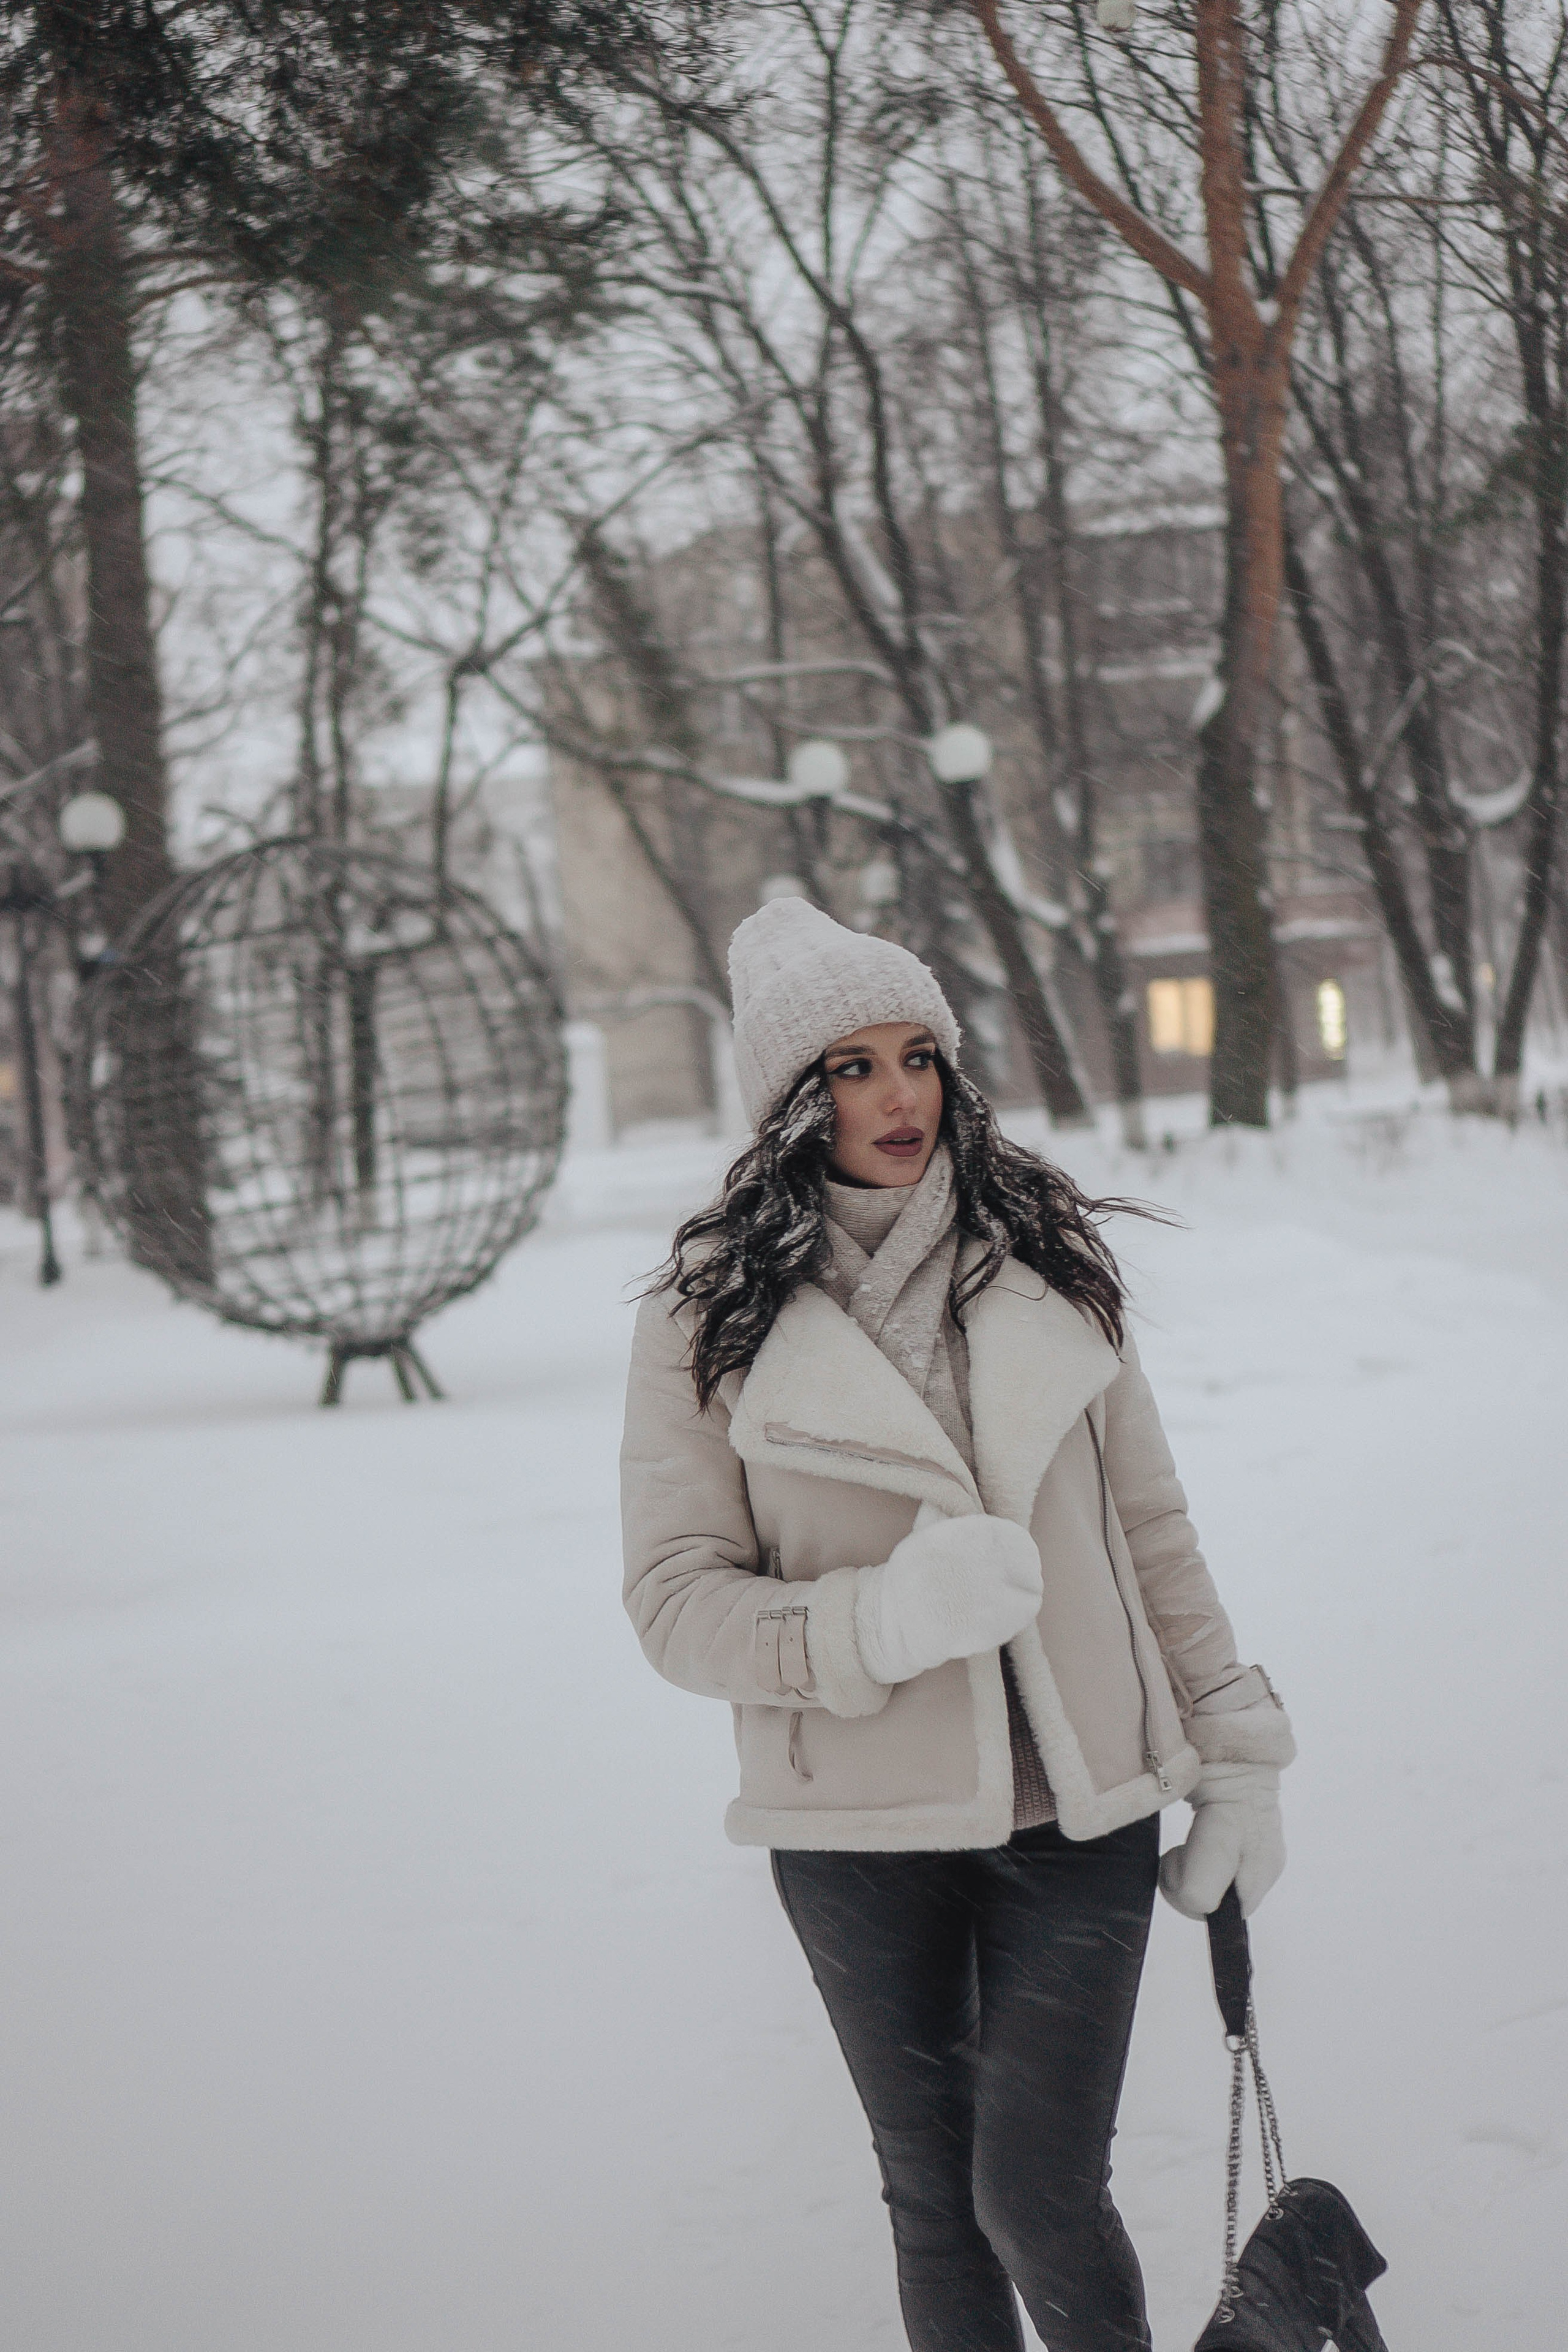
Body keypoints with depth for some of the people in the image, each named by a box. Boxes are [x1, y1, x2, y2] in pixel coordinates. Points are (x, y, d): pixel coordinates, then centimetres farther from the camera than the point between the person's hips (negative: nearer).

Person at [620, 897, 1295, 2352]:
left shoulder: (1046, 1263, 2)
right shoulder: (708, 1316, -5)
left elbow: (1150, 1528, 9)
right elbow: (676, 1603, -7)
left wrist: (1237, 1754, 7)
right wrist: (881, 1622, -24)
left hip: (1082, 1810, 0)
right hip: (861, 1828, 0)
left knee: (1039, 2193, -4)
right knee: (936, 2197, 12)